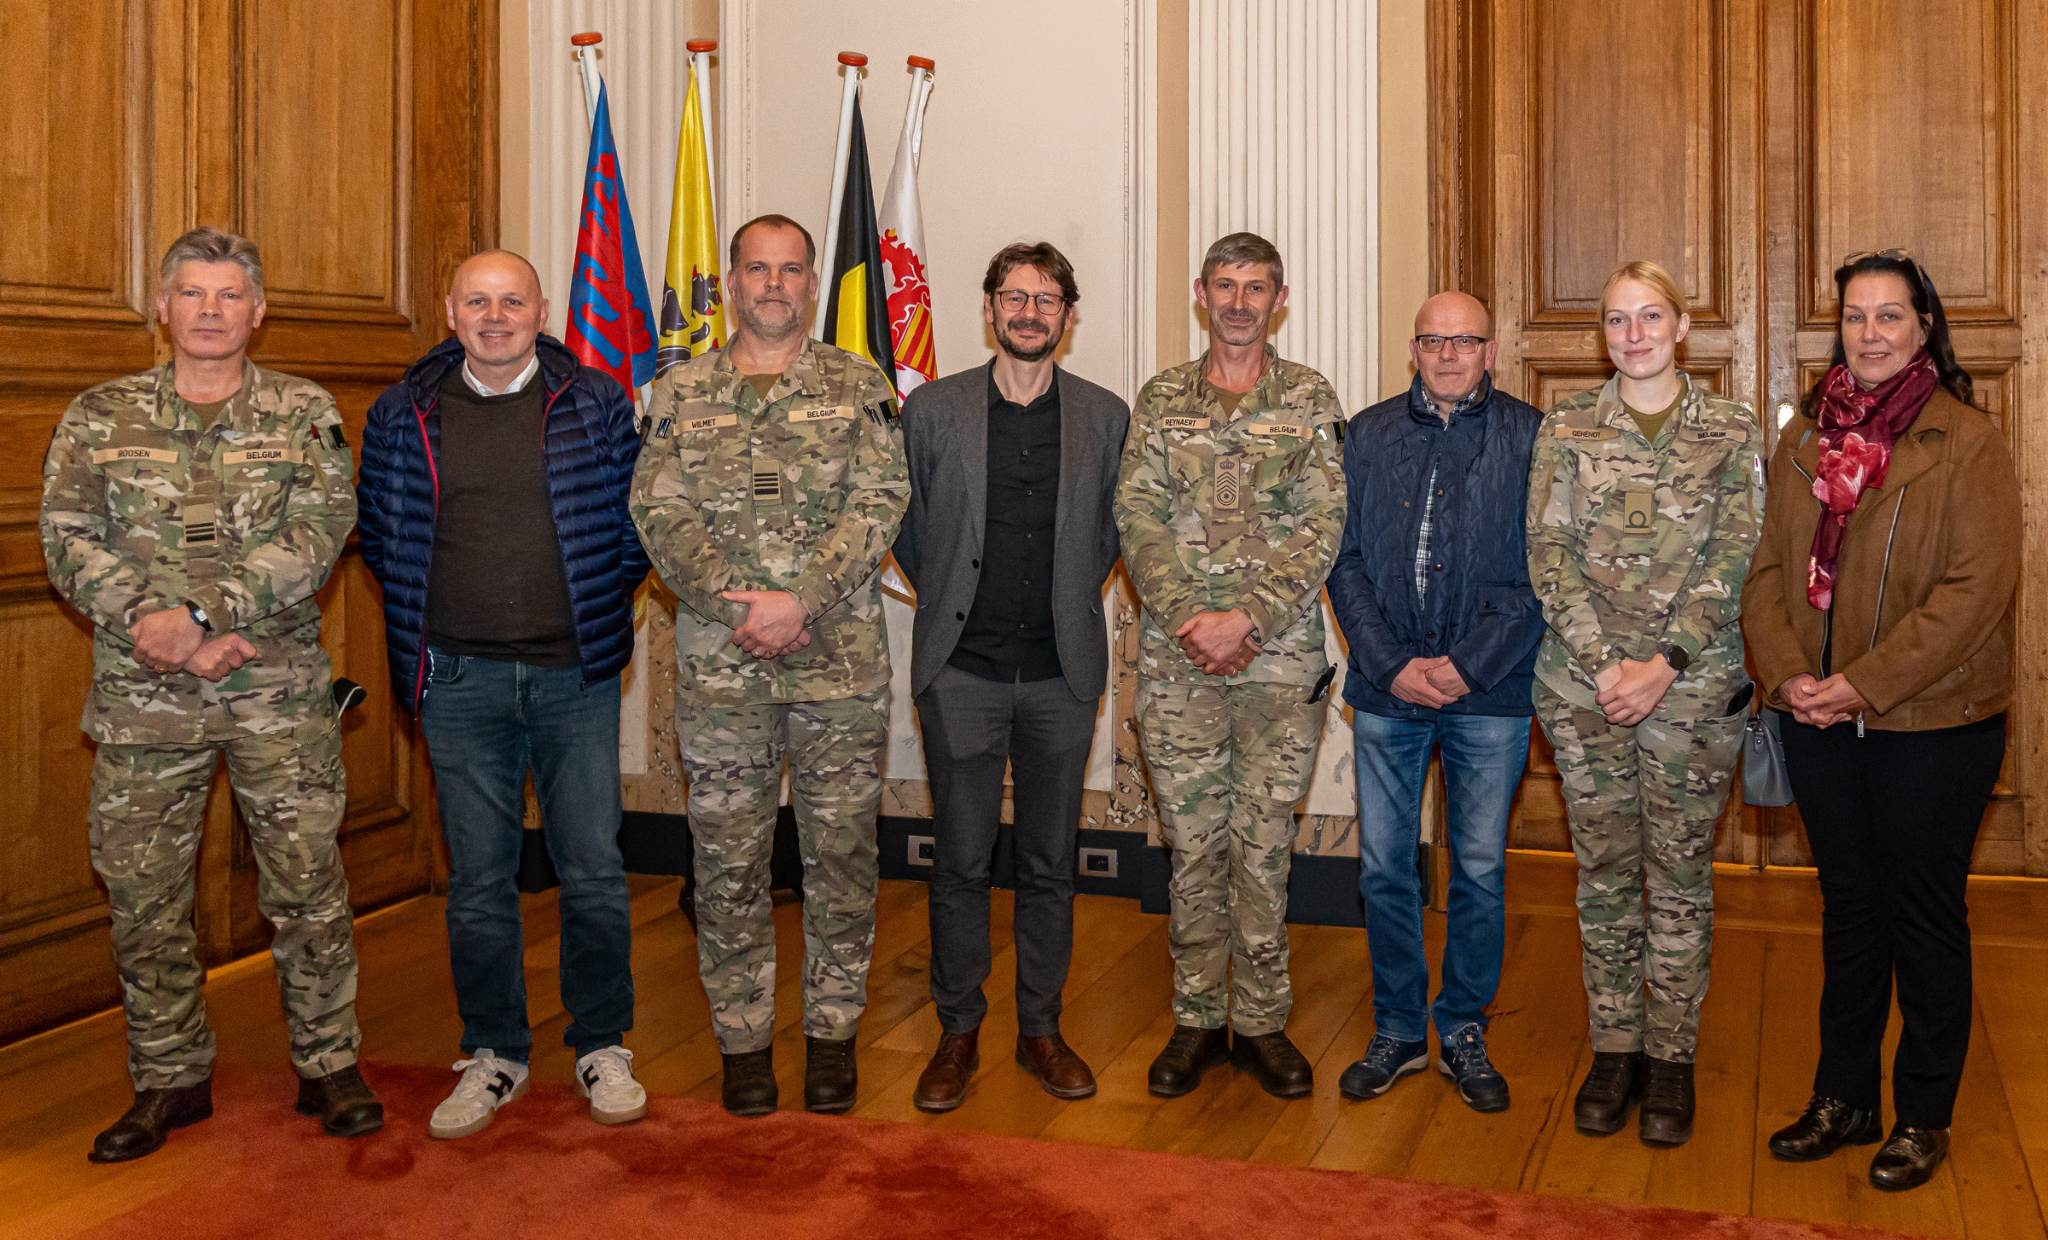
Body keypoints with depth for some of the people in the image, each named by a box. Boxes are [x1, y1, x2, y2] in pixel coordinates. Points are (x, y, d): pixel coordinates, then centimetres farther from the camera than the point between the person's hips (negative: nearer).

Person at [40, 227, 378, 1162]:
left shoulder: (305, 415, 3)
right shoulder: (98, 418, 7)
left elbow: (317, 535, -10)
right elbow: (70, 543, -1)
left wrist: (193, 613, -18)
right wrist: (161, 630, -16)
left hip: (280, 696, -1)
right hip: (142, 698, 2)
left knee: (306, 883, 4)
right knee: (141, 893, 8)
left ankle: (329, 1067, 20)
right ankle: (170, 1080, 25)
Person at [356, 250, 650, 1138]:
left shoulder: (598, 406, 2)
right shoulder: (405, 415, 5)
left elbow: (637, 520, 8)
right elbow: (380, 532, 16)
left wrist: (598, 609, 4)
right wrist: (424, 624, 10)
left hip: (575, 673, -1)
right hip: (462, 680, 1)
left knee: (593, 870, 3)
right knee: (478, 878, 8)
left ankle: (602, 1046, 20)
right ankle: (492, 1054, 23)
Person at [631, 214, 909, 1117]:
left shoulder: (859, 386, 6)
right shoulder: (681, 392, 9)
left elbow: (880, 503, -5)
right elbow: (659, 511, -1)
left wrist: (801, 599, -17)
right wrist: (736, 602, -15)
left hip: (841, 661, 0)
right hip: (717, 663, 1)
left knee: (841, 850, 6)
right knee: (728, 856, 7)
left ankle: (833, 1030, 22)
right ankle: (743, 1036, 22)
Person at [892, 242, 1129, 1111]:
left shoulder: (1105, 417, 5)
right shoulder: (933, 409, 2)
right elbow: (908, 529, 10)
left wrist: (1068, 601, 10)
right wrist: (950, 601, 10)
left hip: (1063, 672, 1)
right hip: (961, 672, -1)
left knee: (1050, 861, 9)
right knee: (960, 861, 4)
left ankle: (1041, 1029, 23)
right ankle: (958, 1033, 18)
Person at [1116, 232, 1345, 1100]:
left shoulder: (1310, 400, 5)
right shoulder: (1160, 401, 9)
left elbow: (1322, 527, -4)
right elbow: (1137, 518, 0)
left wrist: (1246, 618, -14)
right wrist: (1189, 617, -13)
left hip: (1281, 658, -1)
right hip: (1176, 660, 1)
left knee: (1264, 845, 5)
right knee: (1193, 842, 8)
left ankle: (1261, 1021, 19)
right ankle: (1197, 1019, 21)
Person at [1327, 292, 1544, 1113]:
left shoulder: (1531, 439, 1)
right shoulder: (1369, 436, 7)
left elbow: (1539, 572, -4)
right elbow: (1345, 561, 3)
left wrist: (1466, 665, -12)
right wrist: (1392, 664, -8)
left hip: (1490, 691, -1)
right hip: (1385, 688, 2)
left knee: (1480, 869, 6)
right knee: (1383, 867, 7)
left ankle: (1464, 1031, 23)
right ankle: (1397, 1030, 22)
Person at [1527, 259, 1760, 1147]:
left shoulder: (1731, 432, 3)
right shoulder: (1566, 428, 5)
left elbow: (1731, 561, -3)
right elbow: (1549, 556, -1)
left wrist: (1664, 664, -13)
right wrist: (1604, 663, -11)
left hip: (1693, 683, -1)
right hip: (1583, 681, 1)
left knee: (1681, 873, 5)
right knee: (1604, 870, 8)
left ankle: (1671, 1056, 18)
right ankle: (1614, 1048, 21)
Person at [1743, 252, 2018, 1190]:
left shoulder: (1967, 443, -7)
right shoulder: (1804, 442, 8)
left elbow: (1976, 588, -15)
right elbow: (1768, 572, 6)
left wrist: (1865, 683, -19)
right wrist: (1787, 672, -10)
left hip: (1933, 724, -4)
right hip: (1821, 723, 5)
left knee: (1925, 916, 7)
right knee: (1847, 906, 15)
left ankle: (1924, 1116, 22)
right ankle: (1843, 1098, 27)